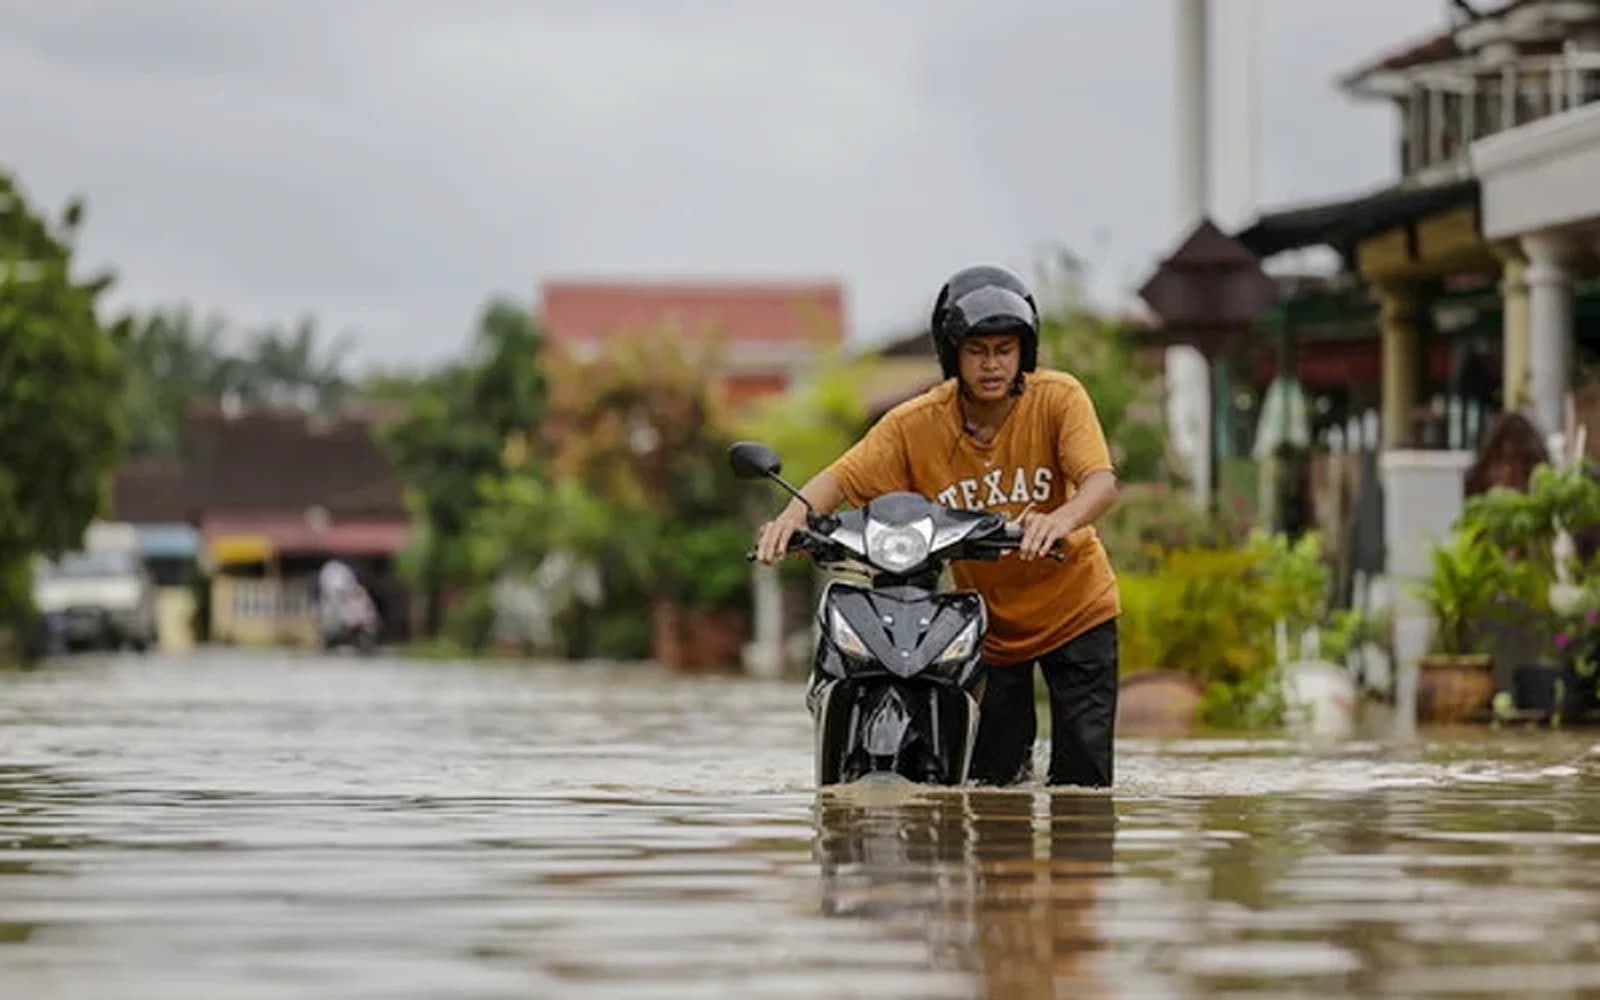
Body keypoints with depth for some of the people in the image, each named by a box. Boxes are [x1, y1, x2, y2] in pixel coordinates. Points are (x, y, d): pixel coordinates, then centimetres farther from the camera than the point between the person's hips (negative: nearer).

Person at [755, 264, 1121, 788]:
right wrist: (794, 515, -39)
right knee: (988, 783, 5)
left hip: (1074, 607, -1)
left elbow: (1102, 483, -29)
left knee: (1083, 783, -4)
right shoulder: (916, 424, -12)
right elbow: (843, 477, -17)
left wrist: (1062, 519, -52)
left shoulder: (1058, 398, -16)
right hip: (986, 621, 1)